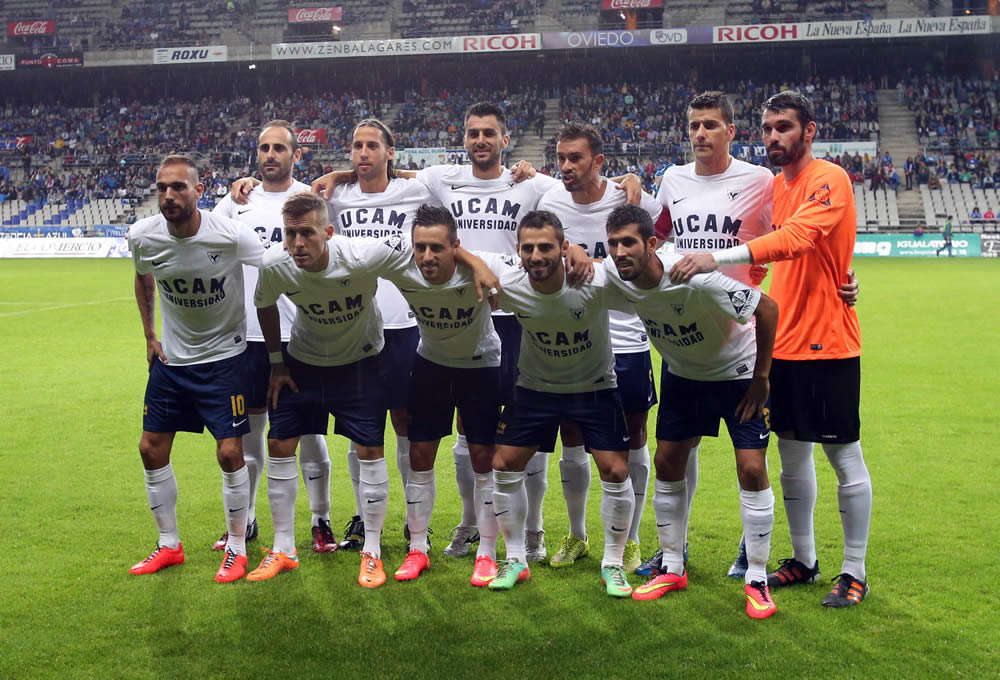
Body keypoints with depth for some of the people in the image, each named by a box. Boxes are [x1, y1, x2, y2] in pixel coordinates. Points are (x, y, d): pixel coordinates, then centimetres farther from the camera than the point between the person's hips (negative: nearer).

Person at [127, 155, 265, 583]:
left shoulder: (230, 236, -24)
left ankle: (236, 549, 13)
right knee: (152, 449, 7)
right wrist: (150, 336, 10)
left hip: (224, 358, -4)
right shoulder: (143, 236, -11)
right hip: (170, 358, 5)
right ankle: (169, 545, 25)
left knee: (230, 452, -7)